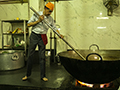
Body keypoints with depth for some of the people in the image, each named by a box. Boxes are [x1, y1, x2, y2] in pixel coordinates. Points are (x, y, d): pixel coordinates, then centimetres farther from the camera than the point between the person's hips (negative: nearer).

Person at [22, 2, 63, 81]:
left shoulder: (50, 19, 3)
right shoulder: (36, 14, -3)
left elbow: (54, 27, 4)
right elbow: (28, 24, -4)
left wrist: (59, 34, -13)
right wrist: (38, 21, -15)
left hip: (42, 38, 1)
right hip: (34, 36, -1)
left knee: (42, 57, 2)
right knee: (30, 55, 4)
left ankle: (43, 76, 12)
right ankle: (27, 74, 18)